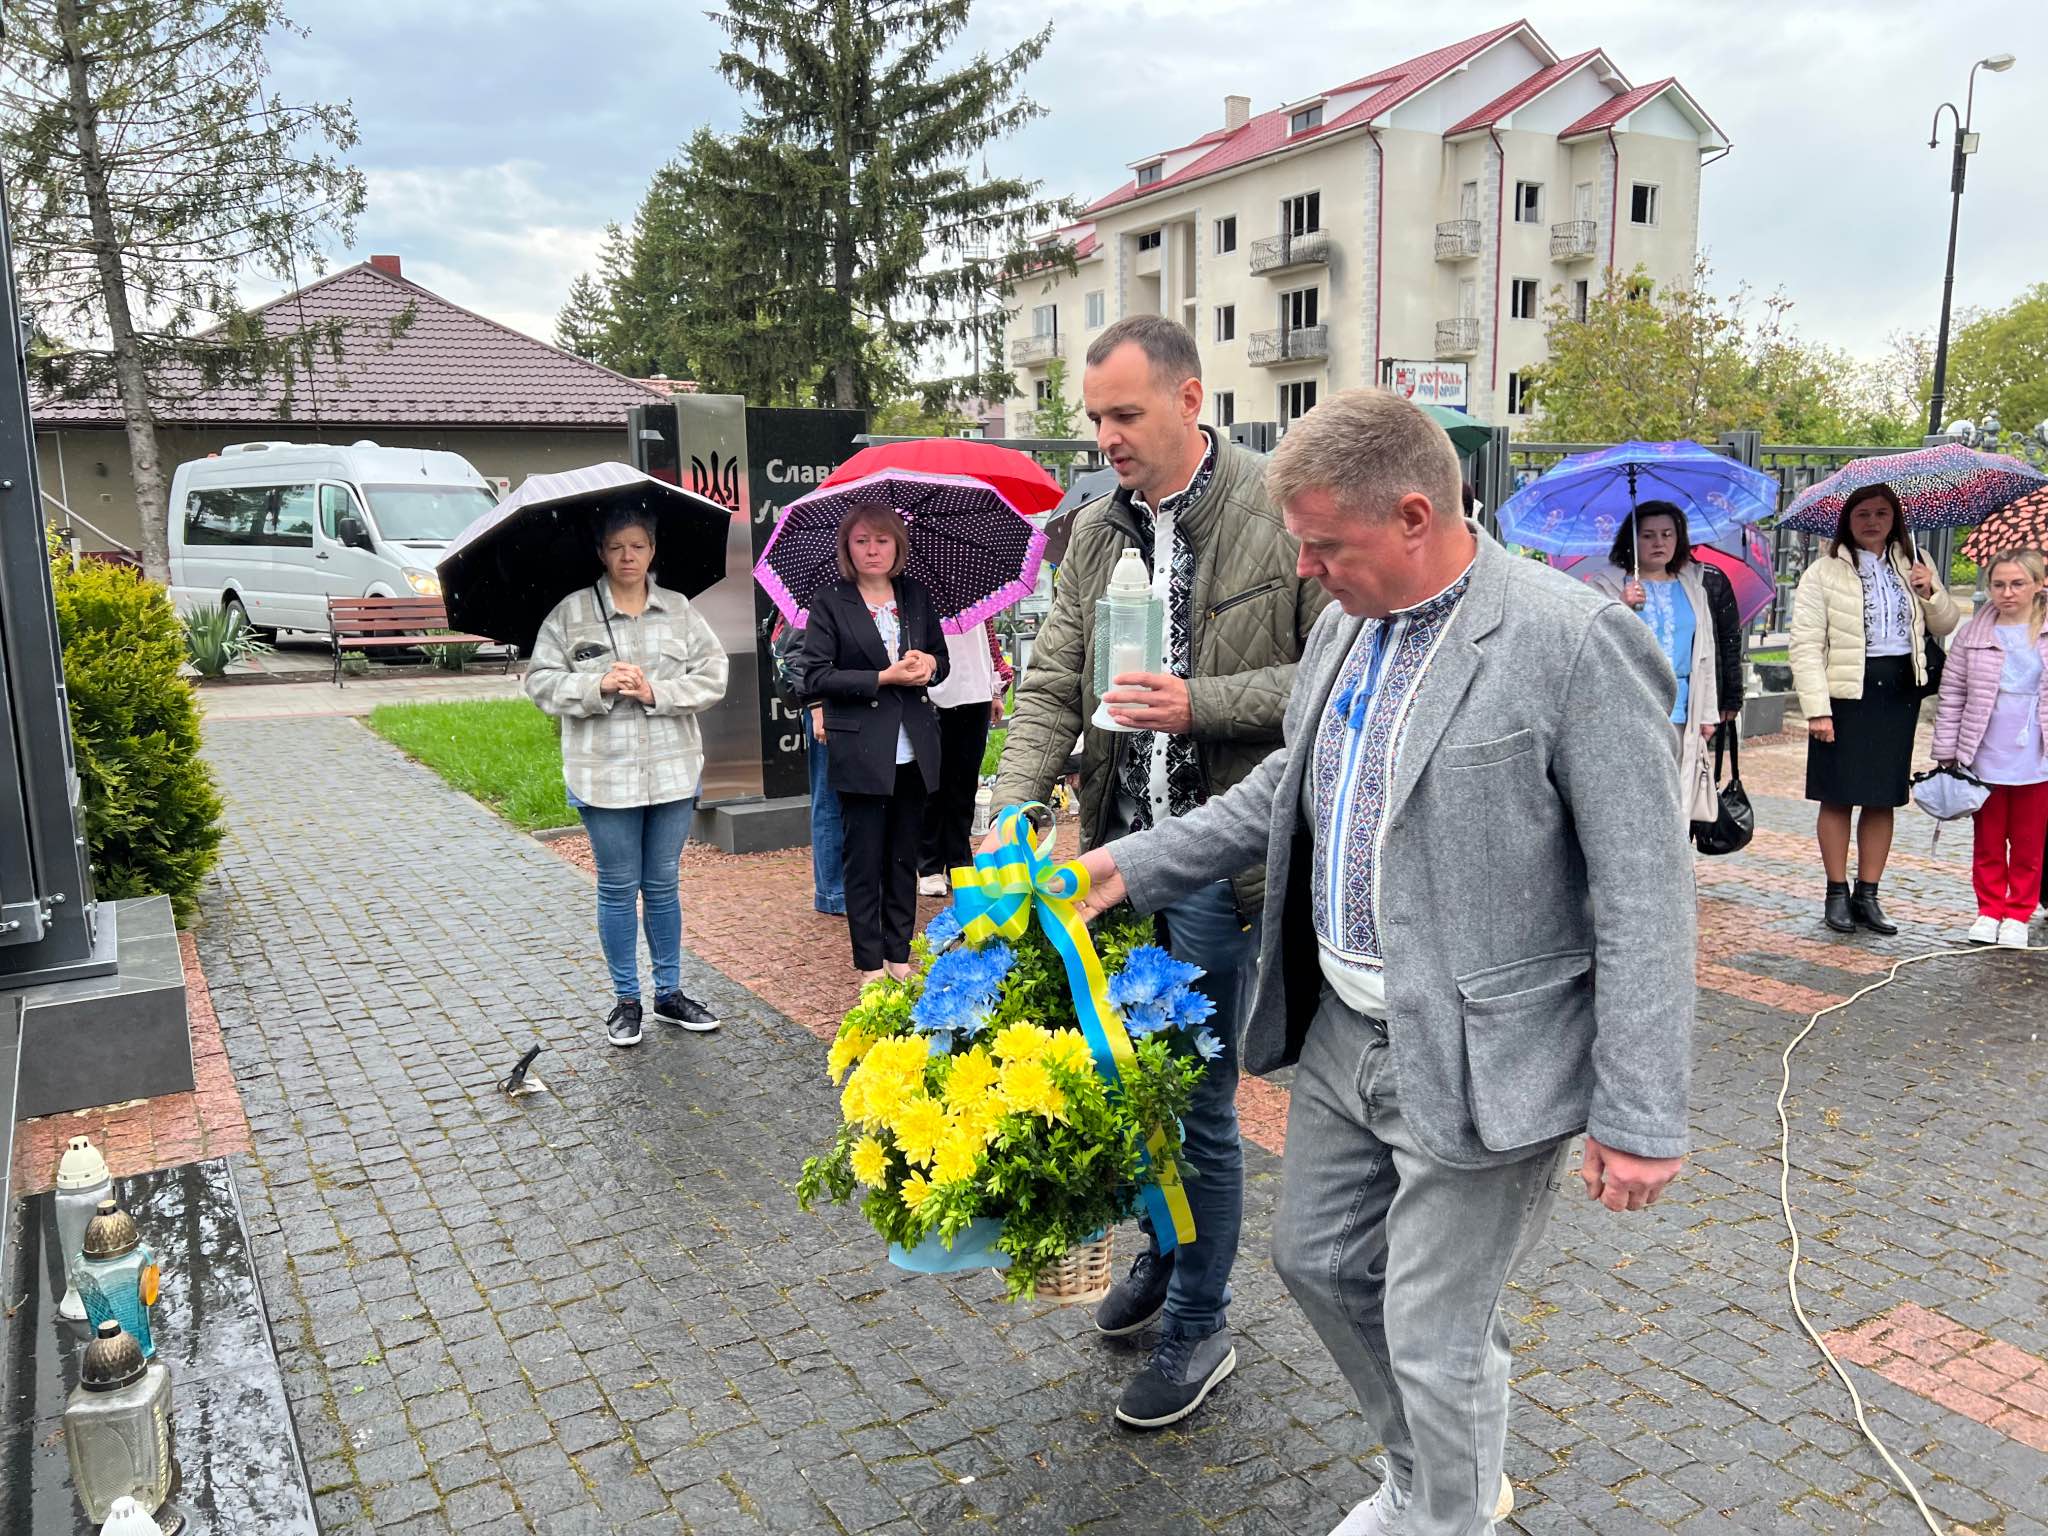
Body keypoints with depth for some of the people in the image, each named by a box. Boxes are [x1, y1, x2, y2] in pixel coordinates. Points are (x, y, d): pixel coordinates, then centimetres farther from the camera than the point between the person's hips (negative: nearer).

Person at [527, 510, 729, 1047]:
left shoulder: (680, 610, 3)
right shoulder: (571, 613, -2)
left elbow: (712, 678, -1)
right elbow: (541, 682, -3)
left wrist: (655, 692, -15)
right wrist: (599, 686, -18)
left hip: (672, 771, 2)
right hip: (604, 774, -2)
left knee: (662, 885, 12)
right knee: (618, 887, 7)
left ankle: (669, 992, 26)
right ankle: (626, 999, 21)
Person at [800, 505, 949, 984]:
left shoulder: (916, 596, 9)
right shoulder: (829, 603, -4)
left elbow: (941, 658, 17)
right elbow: (815, 677, -10)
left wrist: (928, 664, -7)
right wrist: (885, 677, -17)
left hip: (913, 752, 4)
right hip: (860, 752, -4)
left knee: (904, 858, 12)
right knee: (864, 862, 3)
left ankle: (899, 954, 23)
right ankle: (870, 965, 13)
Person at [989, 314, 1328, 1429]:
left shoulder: (1283, 512, -9)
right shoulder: (1095, 530, 8)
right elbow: (1051, 687, 7)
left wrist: (1203, 705, -20)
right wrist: (1009, 811, -7)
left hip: (1221, 857, -5)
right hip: (1119, 848, 6)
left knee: (1199, 1097, 4)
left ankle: (1198, 1328, 25)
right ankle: (1164, 1247, 45)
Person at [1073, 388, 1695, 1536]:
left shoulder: (1578, 642, -20)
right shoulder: (1349, 623, 3)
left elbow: (1646, 897, -18)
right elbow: (1289, 788, 16)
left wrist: (1643, 1119, -17)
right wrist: (1136, 865, 11)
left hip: (1479, 1061, -8)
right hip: (1344, 1030, 8)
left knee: (1436, 1341, 6)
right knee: (1321, 1262, 22)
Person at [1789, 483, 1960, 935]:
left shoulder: (1913, 562, 11)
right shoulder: (1824, 572, -4)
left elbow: (1946, 624, 17)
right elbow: (1805, 645, -8)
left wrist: (1931, 592, -4)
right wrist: (1817, 708, -15)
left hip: (1899, 693, 4)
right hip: (1846, 693, -4)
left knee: (1884, 798, 8)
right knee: (1838, 797, 2)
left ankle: (1867, 895, 18)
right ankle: (1837, 894, 14)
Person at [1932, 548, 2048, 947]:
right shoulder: (1973, 635, 1)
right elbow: (1952, 697, 3)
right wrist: (1946, 754, 1)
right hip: (1984, 760, 0)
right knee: (1988, 842, 11)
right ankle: (1989, 911, 23)